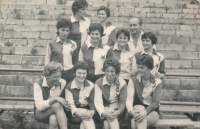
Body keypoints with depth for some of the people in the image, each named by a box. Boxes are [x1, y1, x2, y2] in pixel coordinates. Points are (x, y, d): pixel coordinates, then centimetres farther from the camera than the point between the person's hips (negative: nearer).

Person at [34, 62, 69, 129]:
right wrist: (55, 99, -33)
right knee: (57, 105, -33)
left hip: (57, 112, 2)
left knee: (53, 119, -35)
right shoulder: (38, 85, -13)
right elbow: (39, 106, -22)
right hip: (41, 113, -2)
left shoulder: (62, 83, -4)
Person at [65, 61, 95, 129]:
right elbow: (70, 104, -9)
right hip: (74, 114, -2)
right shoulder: (69, 87, 1)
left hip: (87, 110, 2)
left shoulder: (91, 85, 8)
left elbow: (92, 102, 3)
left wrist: (92, 111, -20)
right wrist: (78, 113, -29)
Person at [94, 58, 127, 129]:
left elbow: (122, 102, -7)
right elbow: (98, 101, -15)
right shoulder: (98, 83, -6)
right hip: (104, 111, 0)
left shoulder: (122, 83, -4)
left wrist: (118, 112, -29)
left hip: (117, 111, 0)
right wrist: (103, 113, -35)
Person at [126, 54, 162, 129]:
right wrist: (131, 111, -35)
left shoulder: (157, 82, -3)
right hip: (137, 109, 1)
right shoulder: (133, 81, -1)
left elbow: (156, 102, -10)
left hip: (152, 111, -1)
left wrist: (145, 111, -31)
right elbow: (129, 99, -12)